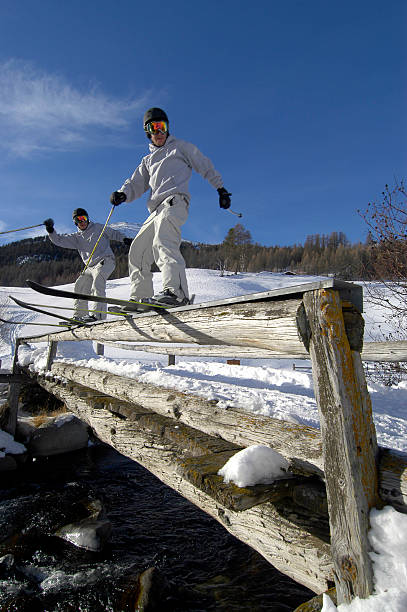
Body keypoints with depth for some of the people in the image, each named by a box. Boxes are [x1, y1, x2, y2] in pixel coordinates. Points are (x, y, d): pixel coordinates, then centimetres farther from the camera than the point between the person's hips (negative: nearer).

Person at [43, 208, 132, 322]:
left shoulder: (98, 228, 12)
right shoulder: (76, 237, 21)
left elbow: (114, 233, 16)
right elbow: (59, 240, 14)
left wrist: (124, 239, -1)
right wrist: (51, 231, -3)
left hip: (105, 261, -6)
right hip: (90, 267, 7)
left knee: (97, 285, -27)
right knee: (80, 286, 4)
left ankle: (99, 314, -39)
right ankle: (79, 315, 14)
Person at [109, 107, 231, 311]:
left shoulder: (181, 146, 21)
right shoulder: (148, 160, 33)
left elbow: (205, 166, 18)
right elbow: (136, 183, 22)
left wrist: (220, 188, 9)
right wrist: (123, 194, 0)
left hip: (175, 200, -7)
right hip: (157, 210, 7)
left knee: (163, 241, -34)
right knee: (137, 251, 2)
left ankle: (176, 291, -51)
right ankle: (139, 298, 6)